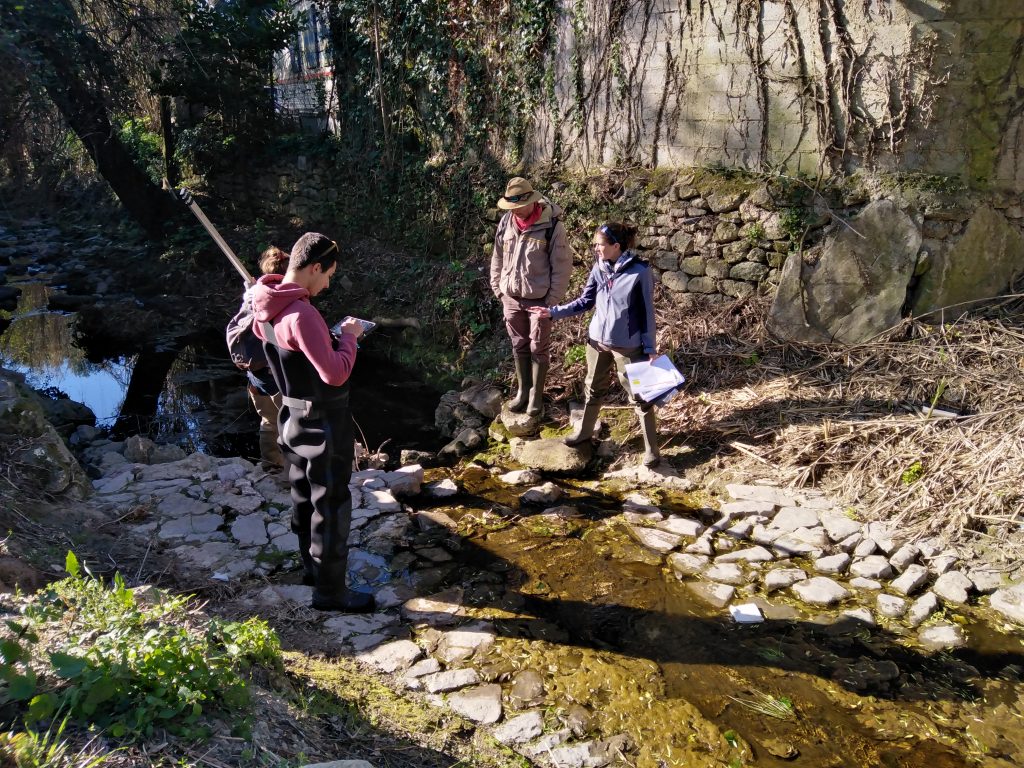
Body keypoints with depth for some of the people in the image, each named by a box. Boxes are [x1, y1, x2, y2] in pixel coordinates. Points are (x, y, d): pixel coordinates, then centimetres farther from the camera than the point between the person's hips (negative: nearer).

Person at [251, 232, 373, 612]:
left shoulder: (266, 306, 0)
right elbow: (335, 373, -28)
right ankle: (330, 590, 13)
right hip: (323, 421, -9)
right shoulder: (301, 313, -28)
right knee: (331, 503, 3)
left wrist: (330, 336, 8)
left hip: (293, 415, 9)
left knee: (303, 495, 21)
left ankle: (312, 566, 39)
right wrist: (348, 337, -12)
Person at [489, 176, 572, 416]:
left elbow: (562, 267, -12)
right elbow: (498, 258, 11)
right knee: (519, 346, 15)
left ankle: (536, 395, 20)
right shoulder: (506, 222, -1)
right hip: (511, 299, 5)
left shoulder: (552, 226, -16)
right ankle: (523, 390, 29)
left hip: (539, 300, -4)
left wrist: (552, 301, -13)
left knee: (538, 348, 6)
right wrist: (498, 289, 8)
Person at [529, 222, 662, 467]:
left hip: (627, 346, -5)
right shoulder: (598, 269, -2)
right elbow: (584, 302, 7)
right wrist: (553, 312, 0)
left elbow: (647, 312, -12)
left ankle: (651, 449, 14)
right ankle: (584, 432, 41)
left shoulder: (640, 272, -16)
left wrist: (650, 348, -11)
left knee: (640, 396, 4)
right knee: (594, 389, 21)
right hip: (597, 340, 5)